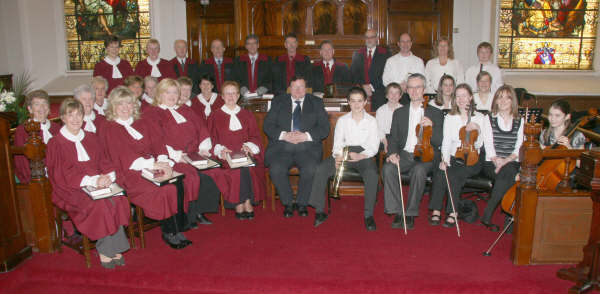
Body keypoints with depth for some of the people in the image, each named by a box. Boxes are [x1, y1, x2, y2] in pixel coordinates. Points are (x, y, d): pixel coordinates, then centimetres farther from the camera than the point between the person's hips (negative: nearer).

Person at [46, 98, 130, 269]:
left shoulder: (91, 138, 18)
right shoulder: (56, 143, 2)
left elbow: (104, 162, 14)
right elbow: (63, 174, -8)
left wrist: (108, 176, -11)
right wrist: (93, 181, -20)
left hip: (99, 183, 4)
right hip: (72, 189, -4)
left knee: (118, 199, -26)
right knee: (99, 204, -31)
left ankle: (114, 249, -18)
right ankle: (104, 251, -17)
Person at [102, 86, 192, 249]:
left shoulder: (142, 123, 22)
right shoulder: (110, 129, 5)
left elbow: (157, 143, 10)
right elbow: (124, 155, -8)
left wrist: (163, 161, -11)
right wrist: (152, 164, -18)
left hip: (153, 167, 5)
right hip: (130, 173, -5)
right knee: (167, 189, -28)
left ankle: (177, 229, -15)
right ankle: (170, 232, -13)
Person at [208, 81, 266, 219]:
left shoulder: (247, 115, 20)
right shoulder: (215, 117, 15)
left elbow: (255, 136, 12)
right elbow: (212, 140, 7)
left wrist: (249, 146, -10)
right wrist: (220, 149, -15)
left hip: (245, 154, 1)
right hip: (225, 155, -1)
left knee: (248, 166, -33)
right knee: (238, 169, -33)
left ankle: (241, 204, -24)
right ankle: (244, 203, -23)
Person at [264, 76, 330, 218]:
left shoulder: (316, 103, 14)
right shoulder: (278, 102, 15)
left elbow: (324, 128, 3)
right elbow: (267, 125, 5)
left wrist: (306, 136, -13)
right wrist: (284, 135, -12)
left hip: (307, 147, 0)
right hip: (282, 147, 1)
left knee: (311, 169, -30)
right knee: (276, 169, -28)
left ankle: (301, 203, -5)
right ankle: (288, 203, -5)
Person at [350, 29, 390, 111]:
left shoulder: (384, 53, 4)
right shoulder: (357, 54, 13)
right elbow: (354, 73, 8)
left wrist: (372, 86, -10)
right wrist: (363, 86, -5)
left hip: (378, 94, -2)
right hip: (361, 92, 2)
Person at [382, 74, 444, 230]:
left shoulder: (435, 113, 10)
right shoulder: (399, 113, 17)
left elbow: (439, 142, 3)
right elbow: (393, 138, 12)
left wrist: (431, 127, -18)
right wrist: (393, 153, -10)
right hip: (404, 154, 2)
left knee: (419, 170, -35)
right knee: (388, 168, -29)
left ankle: (410, 214, -22)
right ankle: (397, 212, -23)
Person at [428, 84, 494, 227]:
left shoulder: (481, 118, 7)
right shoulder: (449, 118, 13)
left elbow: (488, 144, 2)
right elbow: (446, 142, 4)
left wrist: (478, 129, -17)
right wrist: (444, 160, -14)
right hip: (453, 158, 2)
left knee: (454, 175, -31)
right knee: (439, 172, -30)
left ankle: (453, 212, -20)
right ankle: (436, 210, -24)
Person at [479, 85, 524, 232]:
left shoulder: (520, 122, 14)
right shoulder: (489, 119, 10)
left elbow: (519, 148, 2)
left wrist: (505, 160, -16)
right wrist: (495, 159, -19)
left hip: (512, 163, 2)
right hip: (491, 164, -1)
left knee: (508, 171, -33)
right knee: (508, 175, -33)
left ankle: (487, 215, -27)